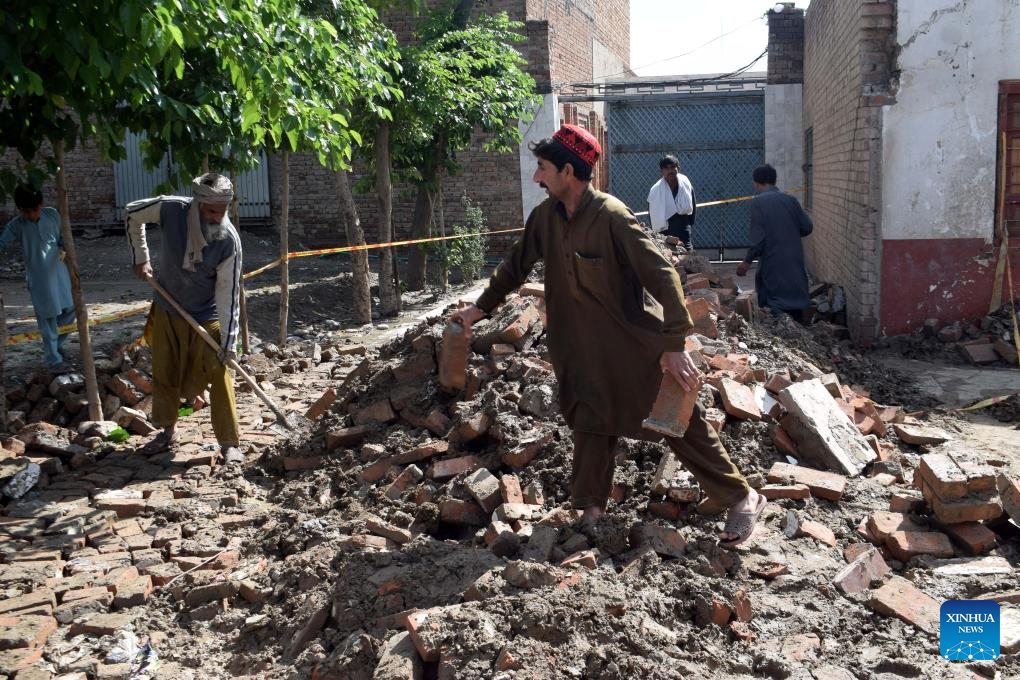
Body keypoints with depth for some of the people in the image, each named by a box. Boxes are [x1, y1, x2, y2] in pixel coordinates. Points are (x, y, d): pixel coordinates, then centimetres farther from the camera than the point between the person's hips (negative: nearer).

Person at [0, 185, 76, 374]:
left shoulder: (53, 215, 1)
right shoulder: (16, 226, -7)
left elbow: (63, 235, 12)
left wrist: (63, 249, -7)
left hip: (59, 272, 4)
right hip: (38, 278, -4)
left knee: (69, 310, 10)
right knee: (47, 318, -2)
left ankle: (57, 344, 34)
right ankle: (53, 361, 4)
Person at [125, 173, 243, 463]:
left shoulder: (229, 240, -25)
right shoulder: (171, 209, -21)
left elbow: (228, 292, -22)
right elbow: (132, 213, 0)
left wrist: (228, 341, -24)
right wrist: (140, 258, -2)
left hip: (206, 316, -3)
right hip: (167, 309, 3)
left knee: (220, 376, -10)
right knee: (164, 374, 14)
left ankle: (230, 443, -1)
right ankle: (168, 428, 35)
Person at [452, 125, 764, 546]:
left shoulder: (611, 217, -22)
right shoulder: (546, 217, -1)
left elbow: (661, 274, -24)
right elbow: (517, 264, 16)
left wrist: (674, 344, -28)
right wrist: (481, 307, 18)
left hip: (639, 345, -6)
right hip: (586, 349, 6)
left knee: (681, 423, 1)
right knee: (591, 425, 12)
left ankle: (741, 499, 16)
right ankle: (590, 509, 26)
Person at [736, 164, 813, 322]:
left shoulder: (758, 202, -9)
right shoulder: (790, 200, 5)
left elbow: (758, 237, -15)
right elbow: (807, 227, 5)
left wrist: (747, 262, -6)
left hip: (772, 265, -5)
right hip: (795, 264, 5)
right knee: (796, 307, 13)